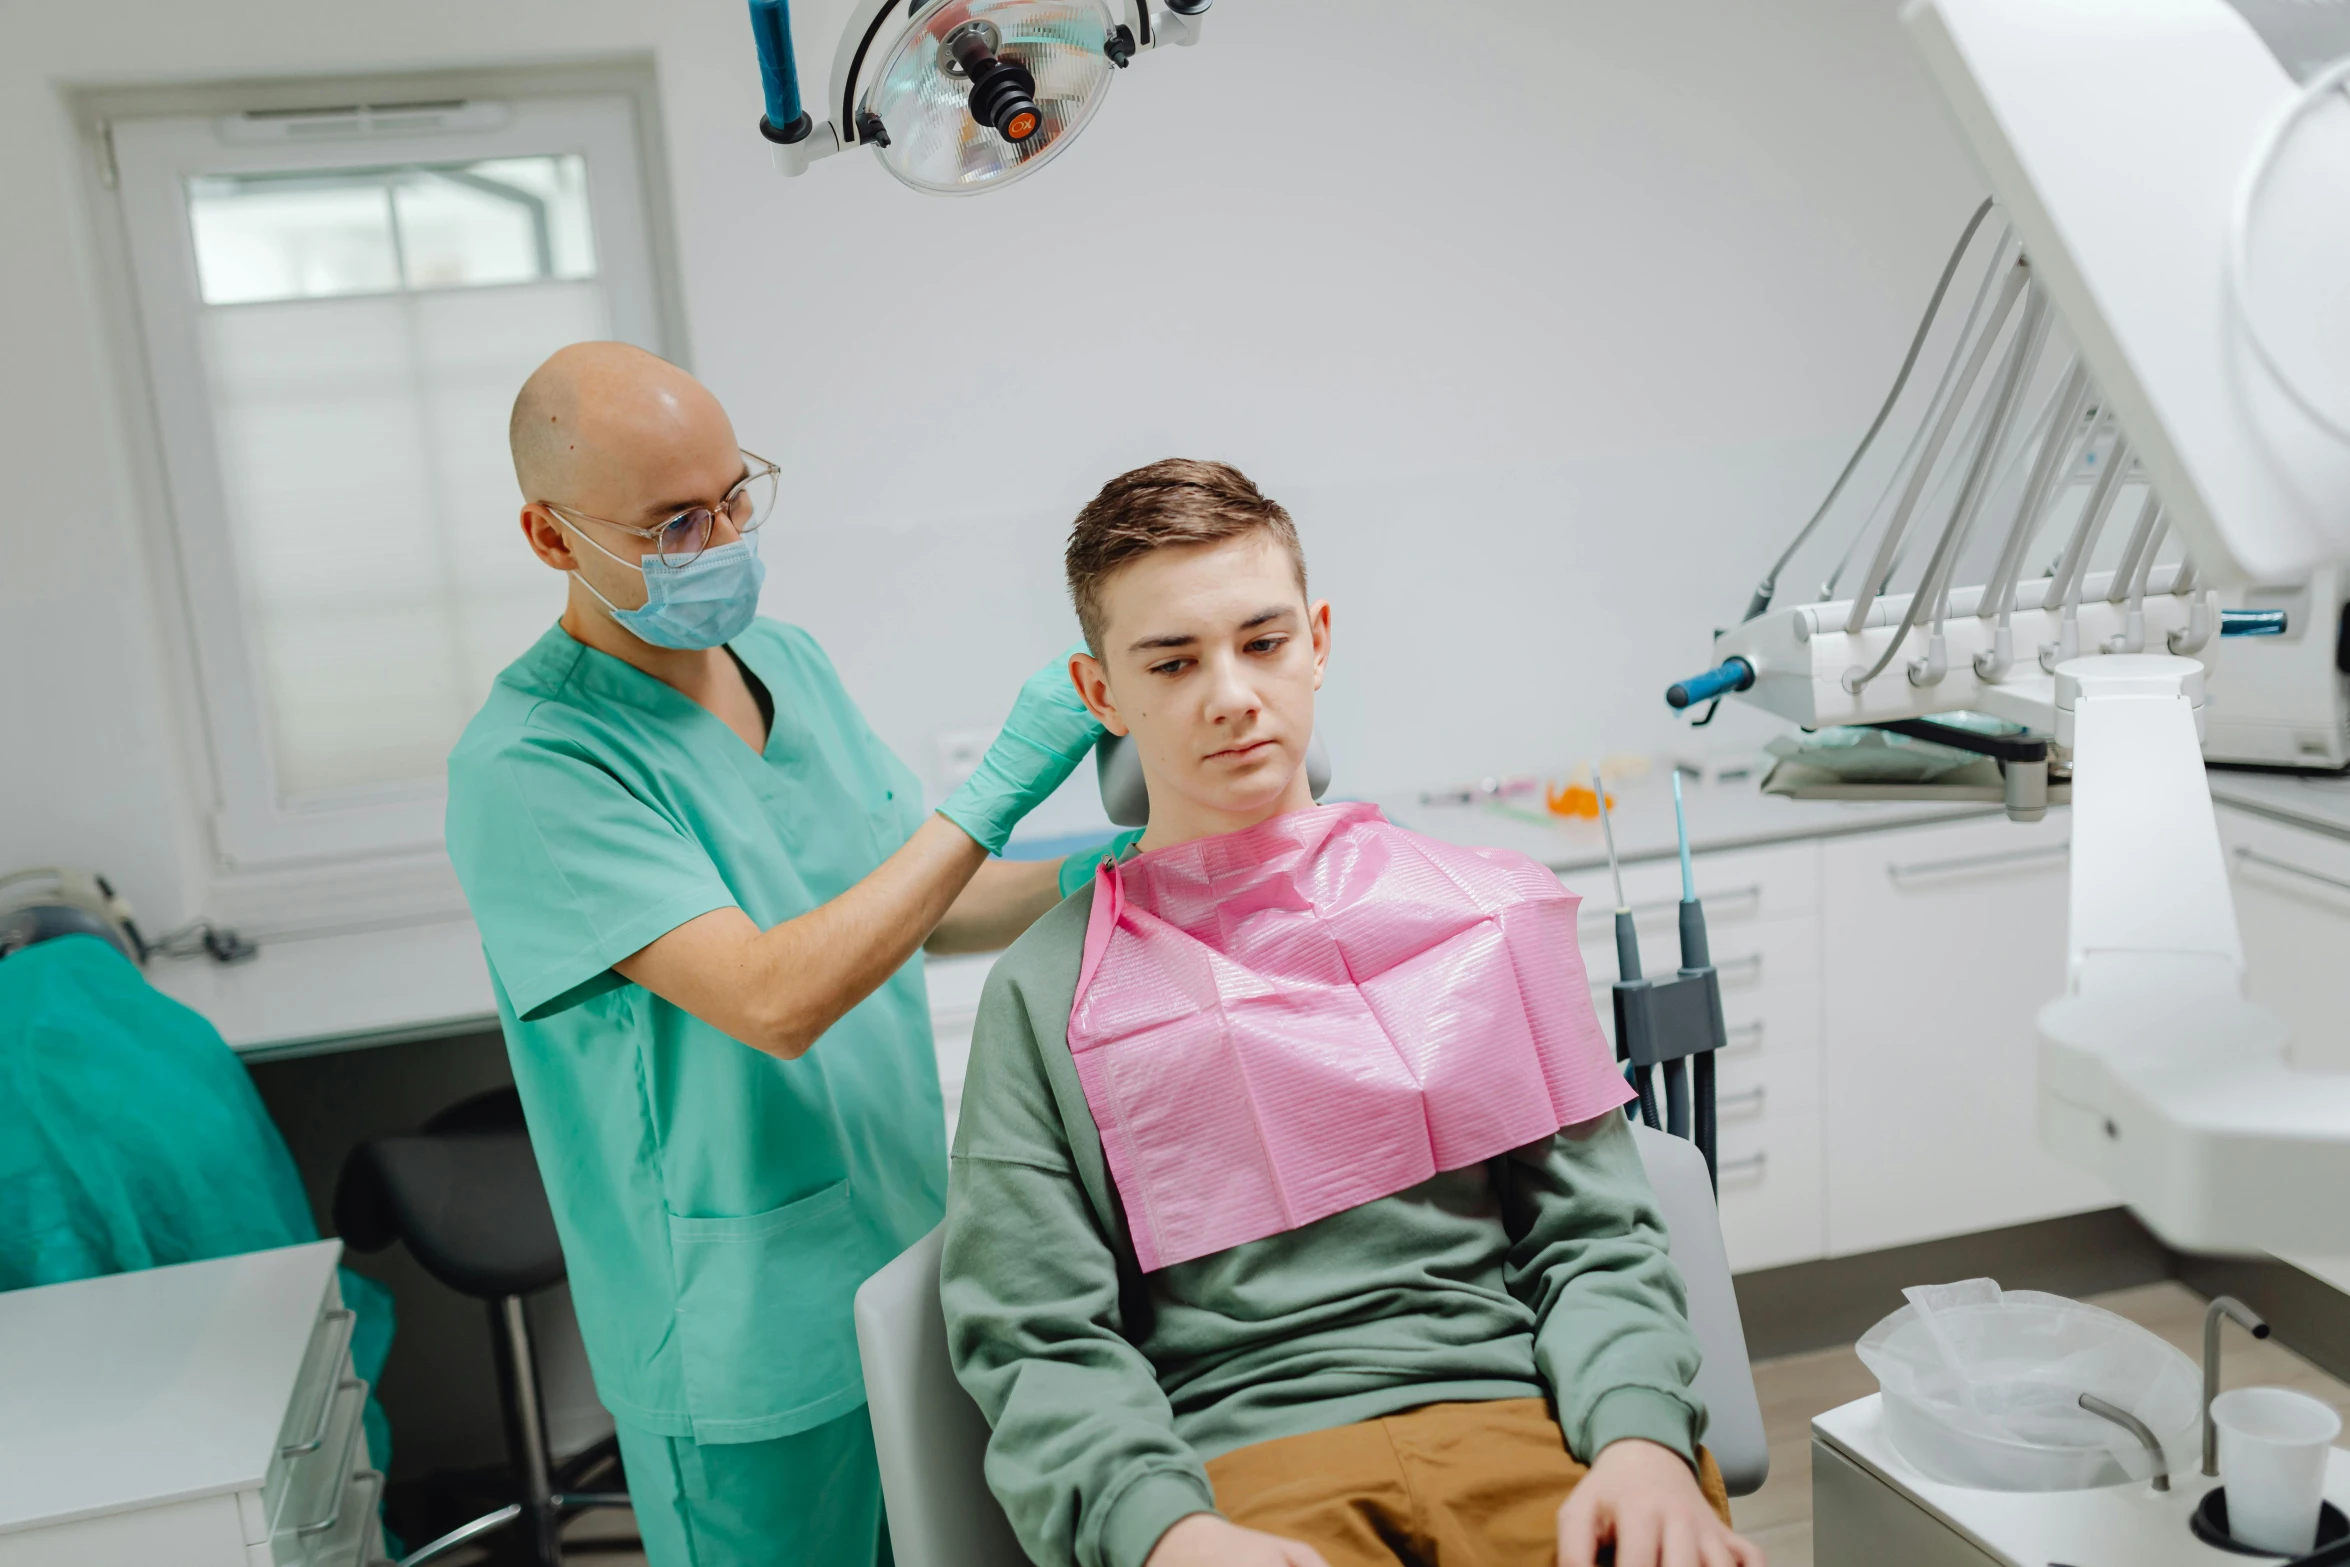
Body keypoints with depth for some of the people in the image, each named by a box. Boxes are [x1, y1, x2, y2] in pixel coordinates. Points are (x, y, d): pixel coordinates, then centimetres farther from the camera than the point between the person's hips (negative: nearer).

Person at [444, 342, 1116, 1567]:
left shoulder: (794, 663, 4)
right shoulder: (528, 767, -20)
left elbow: (918, 910, 10)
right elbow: (774, 998, -28)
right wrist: (997, 790, -27)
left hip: (911, 1270, 7)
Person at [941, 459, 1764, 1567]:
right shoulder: (1047, 994, 6)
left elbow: (1590, 1234, 8)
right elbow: (1040, 1346, 1)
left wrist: (1641, 1437, -10)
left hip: (1515, 1413, 2)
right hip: (1241, 1460, -1)